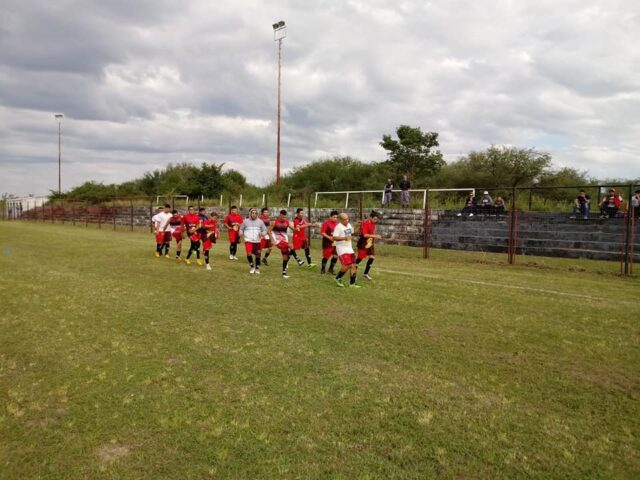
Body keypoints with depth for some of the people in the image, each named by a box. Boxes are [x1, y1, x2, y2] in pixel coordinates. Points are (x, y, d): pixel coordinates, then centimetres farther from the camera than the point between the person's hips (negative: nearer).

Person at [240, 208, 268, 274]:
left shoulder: (260, 221, 6)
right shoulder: (246, 221, 6)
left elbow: (264, 230, 10)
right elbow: (241, 229, 16)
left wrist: (262, 234, -12)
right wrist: (241, 233, -6)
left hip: (257, 241, 1)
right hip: (248, 241, -1)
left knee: (258, 255, 6)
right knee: (249, 254, -19)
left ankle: (257, 268, 27)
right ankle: (252, 266, 4)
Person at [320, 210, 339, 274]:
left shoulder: (337, 223, 5)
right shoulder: (326, 223, -13)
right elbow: (322, 232, -14)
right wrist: (329, 237, -22)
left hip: (335, 242, 6)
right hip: (327, 242, -6)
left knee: (335, 256, 2)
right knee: (326, 256, 3)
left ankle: (331, 269, 20)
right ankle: (322, 269, 23)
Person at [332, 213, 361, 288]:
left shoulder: (349, 225, 12)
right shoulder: (338, 227, -13)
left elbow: (352, 233, 30)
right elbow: (334, 238, -20)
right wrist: (344, 238, -30)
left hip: (349, 248, 8)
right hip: (342, 249, -8)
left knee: (354, 265, 4)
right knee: (347, 265, -18)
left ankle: (352, 283, 12)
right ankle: (338, 279, 5)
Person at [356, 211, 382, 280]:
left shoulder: (373, 224, 6)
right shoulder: (365, 223, -19)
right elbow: (365, 235, -26)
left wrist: (376, 237, 5)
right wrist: (375, 236, -25)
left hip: (370, 243, 8)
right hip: (363, 244, -8)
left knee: (372, 257, 3)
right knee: (360, 258, 1)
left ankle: (366, 273, 14)